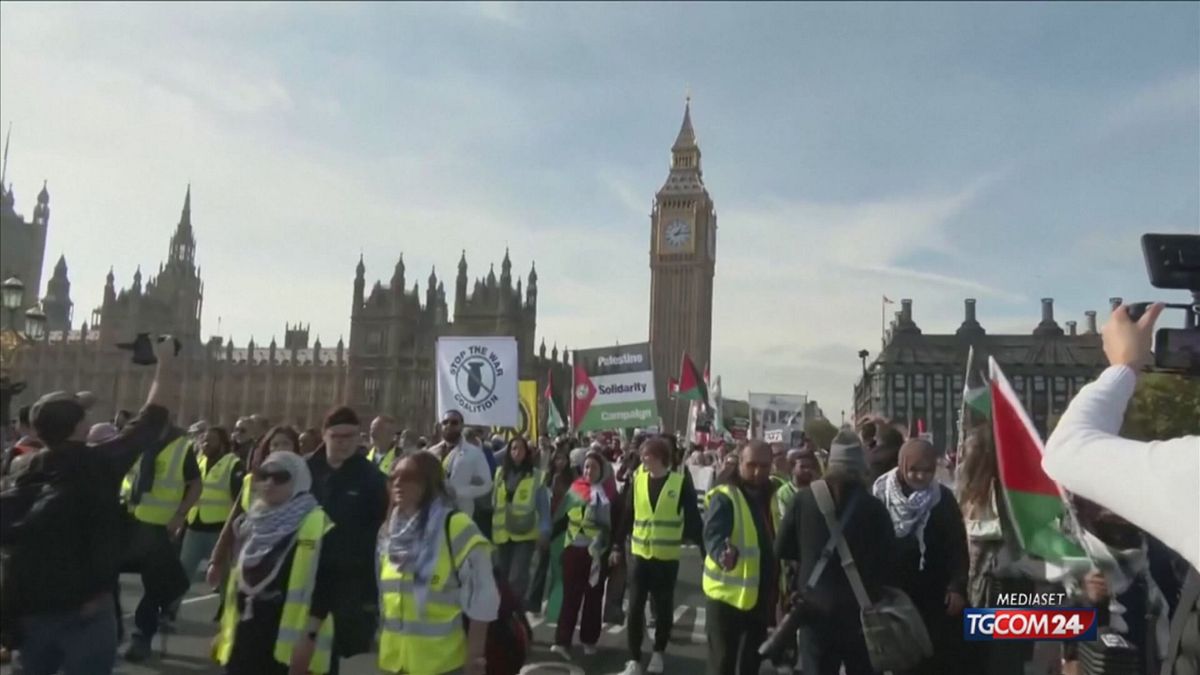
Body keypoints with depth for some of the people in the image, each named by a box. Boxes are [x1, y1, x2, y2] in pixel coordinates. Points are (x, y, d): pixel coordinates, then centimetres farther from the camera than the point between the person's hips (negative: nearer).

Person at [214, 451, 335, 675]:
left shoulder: (318, 527, -11)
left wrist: (309, 638, -17)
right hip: (246, 633, 7)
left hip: (286, 640, -7)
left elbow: (323, 588, -14)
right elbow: (236, 579, 19)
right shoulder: (250, 523, 12)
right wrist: (226, 627, 19)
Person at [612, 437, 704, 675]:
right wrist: (618, 547, 7)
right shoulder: (637, 480, 1)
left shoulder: (681, 483, -7)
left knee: (664, 608, 11)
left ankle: (658, 653, 30)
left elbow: (694, 521, -5)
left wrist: (705, 552, -7)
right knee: (635, 608, 1)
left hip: (667, 558, -2)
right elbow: (626, 517, 7)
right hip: (639, 555, 2)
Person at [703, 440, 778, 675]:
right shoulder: (725, 497, -15)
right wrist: (724, 553, -50)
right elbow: (713, 535, -29)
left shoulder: (770, 497, 8)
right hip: (729, 594, -7)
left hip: (760, 596, 7)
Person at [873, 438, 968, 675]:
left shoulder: (943, 498, -3)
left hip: (936, 594, 1)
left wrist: (957, 586, -5)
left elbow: (958, 546, 1)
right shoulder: (879, 495, -9)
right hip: (893, 593, -1)